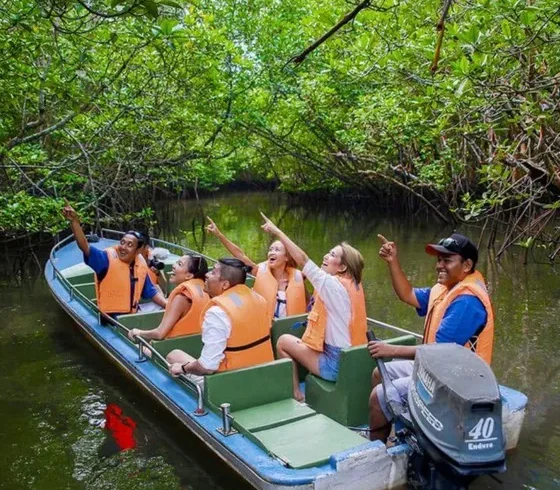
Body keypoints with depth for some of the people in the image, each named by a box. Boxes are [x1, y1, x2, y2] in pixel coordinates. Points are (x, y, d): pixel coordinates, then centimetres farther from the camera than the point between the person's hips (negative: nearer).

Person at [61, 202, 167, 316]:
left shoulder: (141, 266, 3)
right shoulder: (107, 258, -11)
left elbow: (152, 293, 12)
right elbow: (84, 246, -25)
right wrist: (74, 221, -37)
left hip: (131, 317, 5)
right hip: (109, 318, -5)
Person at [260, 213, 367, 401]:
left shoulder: (333, 285, -19)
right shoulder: (353, 285, 4)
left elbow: (302, 259, -17)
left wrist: (277, 231, -11)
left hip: (337, 365, -8)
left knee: (284, 341, 5)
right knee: (296, 340, 23)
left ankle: (295, 393, 14)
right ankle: (296, 391, 28)